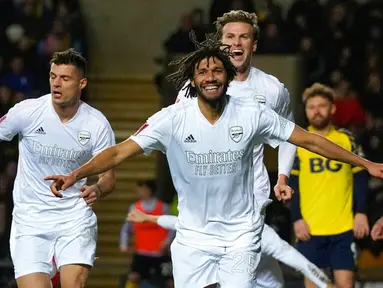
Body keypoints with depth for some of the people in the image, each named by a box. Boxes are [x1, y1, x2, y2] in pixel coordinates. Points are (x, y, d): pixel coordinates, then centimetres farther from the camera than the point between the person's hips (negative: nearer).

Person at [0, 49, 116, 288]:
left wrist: (98, 190, -22)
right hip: (30, 221, 0)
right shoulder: (27, 111, -9)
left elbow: (108, 176, 1)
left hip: (75, 217, 0)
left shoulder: (97, 124, -7)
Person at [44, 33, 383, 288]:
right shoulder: (173, 119, -11)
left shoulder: (252, 114, -9)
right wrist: (76, 174, -30)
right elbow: (120, 151, -15)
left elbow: (309, 140, 0)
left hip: (242, 234, 0)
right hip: (193, 236, 0)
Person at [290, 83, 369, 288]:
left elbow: (360, 179, 6)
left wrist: (361, 213, -4)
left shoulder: (347, 140, 5)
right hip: (310, 227, 0)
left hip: (343, 226, 0)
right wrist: (297, 219, -6)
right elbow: (291, 185, 2)